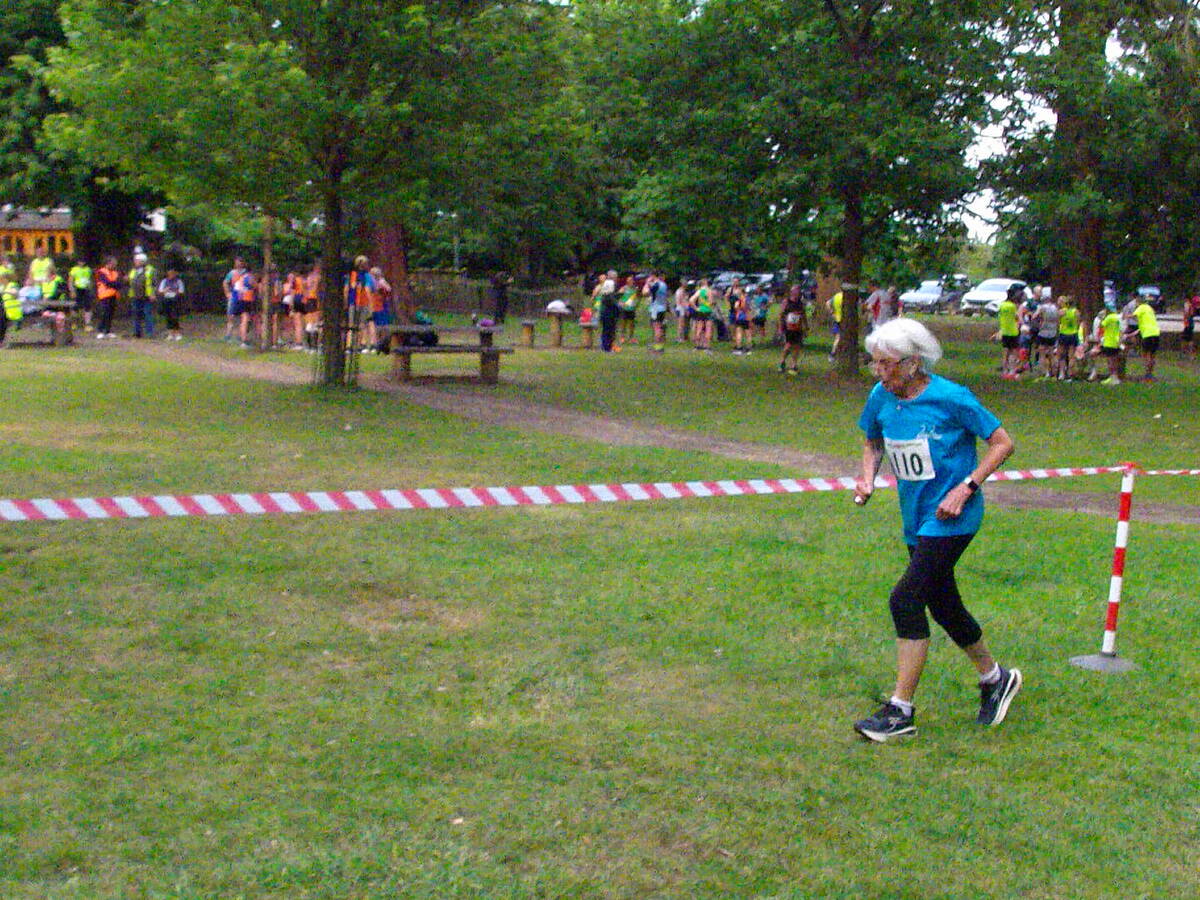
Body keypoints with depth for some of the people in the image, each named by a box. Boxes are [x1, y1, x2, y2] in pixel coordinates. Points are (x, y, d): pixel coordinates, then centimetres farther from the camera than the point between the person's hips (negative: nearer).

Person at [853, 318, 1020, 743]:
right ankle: (996, 678, 41)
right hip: (916, 518, 7)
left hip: (951, 519, -7)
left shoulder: (951, 398, -16)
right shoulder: (881, 397, 0)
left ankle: (900, 711, -8)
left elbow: (1002, 443, -8)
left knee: (906, 600, -17)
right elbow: (873, 442, 19)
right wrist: (868, 477, 0)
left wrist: (966, 487, -17)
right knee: (944, 606, 17)